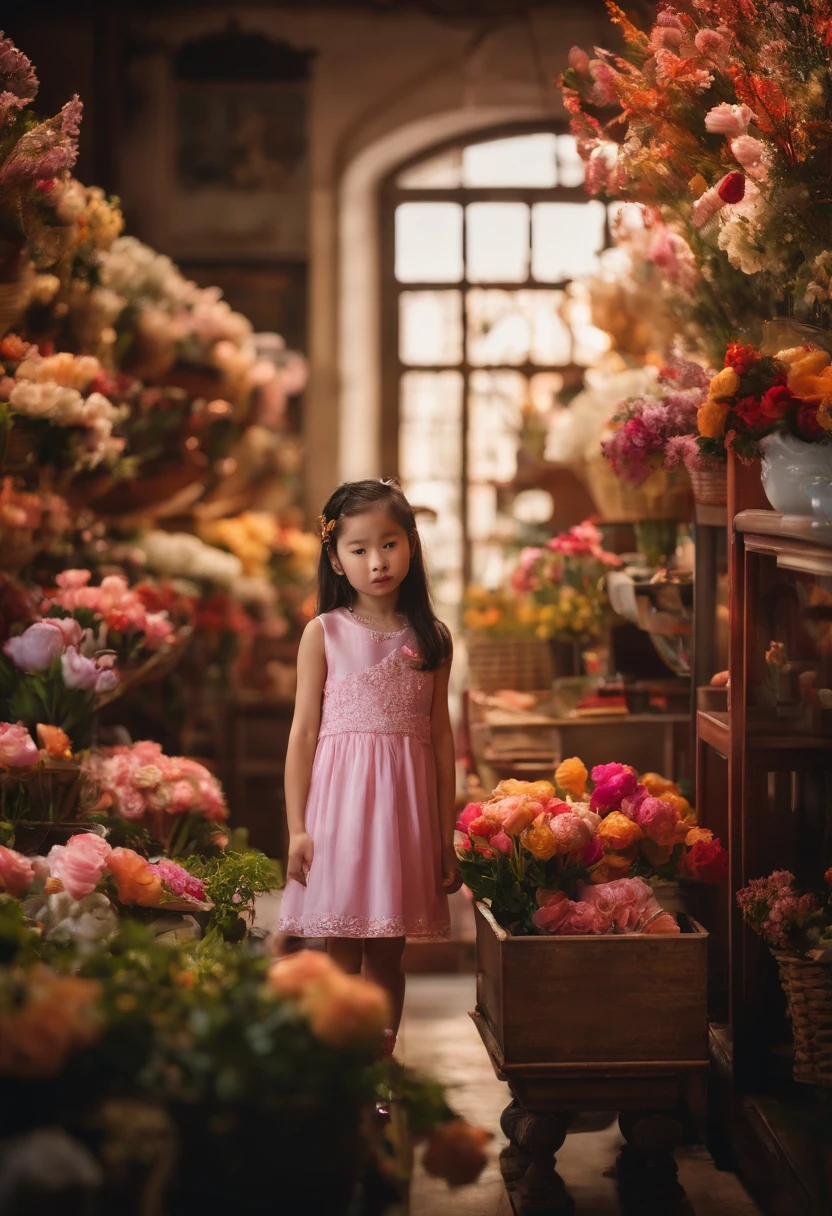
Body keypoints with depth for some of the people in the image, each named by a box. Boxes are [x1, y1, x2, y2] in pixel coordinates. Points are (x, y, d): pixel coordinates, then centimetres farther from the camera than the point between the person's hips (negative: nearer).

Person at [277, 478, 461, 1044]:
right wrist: (297, 827, -5)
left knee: (387, 955, 8)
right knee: (340, 955, 0)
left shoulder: (431, 637, 6)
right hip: (340, 801, -2)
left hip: (405, 804, 2)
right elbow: (304, 732, 0)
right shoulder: (324, 634, 0)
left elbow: (441, 737, 8)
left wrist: (446, 837, 8)